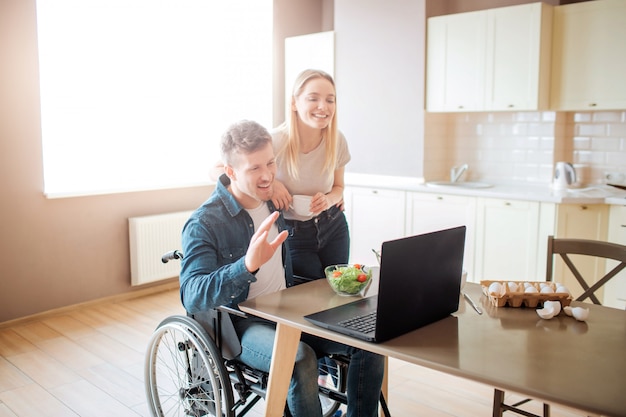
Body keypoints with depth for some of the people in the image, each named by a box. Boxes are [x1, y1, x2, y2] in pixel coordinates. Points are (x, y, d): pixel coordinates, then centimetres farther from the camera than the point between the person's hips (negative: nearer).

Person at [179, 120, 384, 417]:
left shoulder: (274, 200, 3)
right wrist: (249, 264, -47)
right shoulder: (203, 224, -16)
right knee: (301, 360, -35)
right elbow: (193, 298, -30)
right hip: (239, 325, -6)